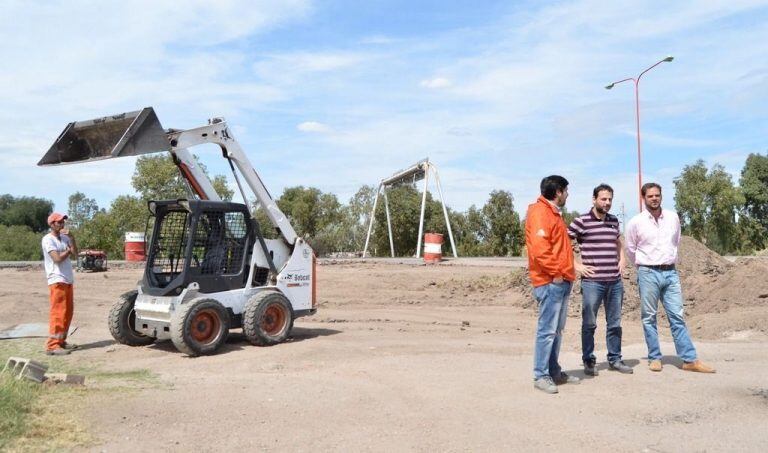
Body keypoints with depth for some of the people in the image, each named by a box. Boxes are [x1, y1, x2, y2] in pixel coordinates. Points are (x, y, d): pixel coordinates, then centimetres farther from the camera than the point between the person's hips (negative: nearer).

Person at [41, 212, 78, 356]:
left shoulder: (64, 238, 15)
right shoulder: (48, 239, -8)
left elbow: (75, 254, 4)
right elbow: (57, 258, -18)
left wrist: (71, 238, -6)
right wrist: (68, 250, -3)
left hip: (68, 280, 8)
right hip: (57, 280, -8)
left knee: (68, 312, 12)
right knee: (58, 313, -10)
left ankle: (61, 341, 21)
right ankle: (52, 345, -8)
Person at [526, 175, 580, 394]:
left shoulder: (553, 212, 21)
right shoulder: (540, 212, -12)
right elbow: (539, 247, -23)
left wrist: (567, 270, 18)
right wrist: (555, 273, -19)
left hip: (561, 281, 10)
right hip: (550, 282, -10)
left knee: (557, 330, 14)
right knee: (547, 330, -7)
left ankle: (554, 372, 22)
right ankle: (541, 376, -1)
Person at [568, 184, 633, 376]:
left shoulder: (614, 221, 11)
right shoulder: (581, 221, -8)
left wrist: (622, 260, 16)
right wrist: (577, 266, -9)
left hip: (615, 281, 6)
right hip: (592, 281, -5)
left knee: (615, 323, 12)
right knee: (589, 324, 2)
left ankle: (615, 359, 25)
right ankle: (589, 361, 14)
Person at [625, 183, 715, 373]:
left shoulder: (673, 217, 5)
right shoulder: (636, 222, -4)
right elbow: (630, 250, 7)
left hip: (671, 273, 3)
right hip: (648, 274, -2)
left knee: (677, 317, 3)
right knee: (649, 318, 4)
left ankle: (690, 360, 4)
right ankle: (654, 358, 13)